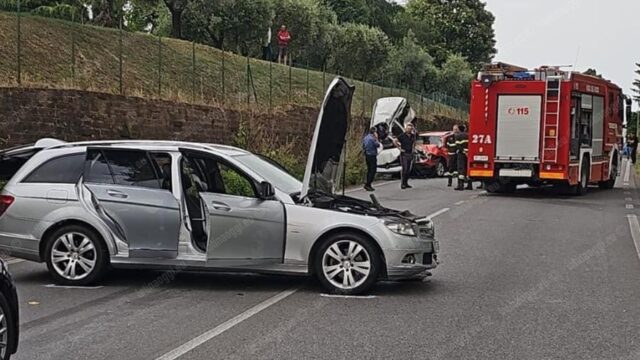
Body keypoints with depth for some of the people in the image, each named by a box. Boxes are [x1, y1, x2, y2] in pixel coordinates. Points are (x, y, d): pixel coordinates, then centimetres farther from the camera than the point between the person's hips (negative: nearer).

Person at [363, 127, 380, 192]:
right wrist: (376, 138, -1)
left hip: (367, 155, 9)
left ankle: (368, 185, 18)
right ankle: (367, 185, -12)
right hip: (372, 155, -9)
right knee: (373, 170, -6)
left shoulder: (365, 138, 11)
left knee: (369, 170, 16)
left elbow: (363, 146, 18)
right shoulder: (372, 138, -17)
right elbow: (377, 145, -9)